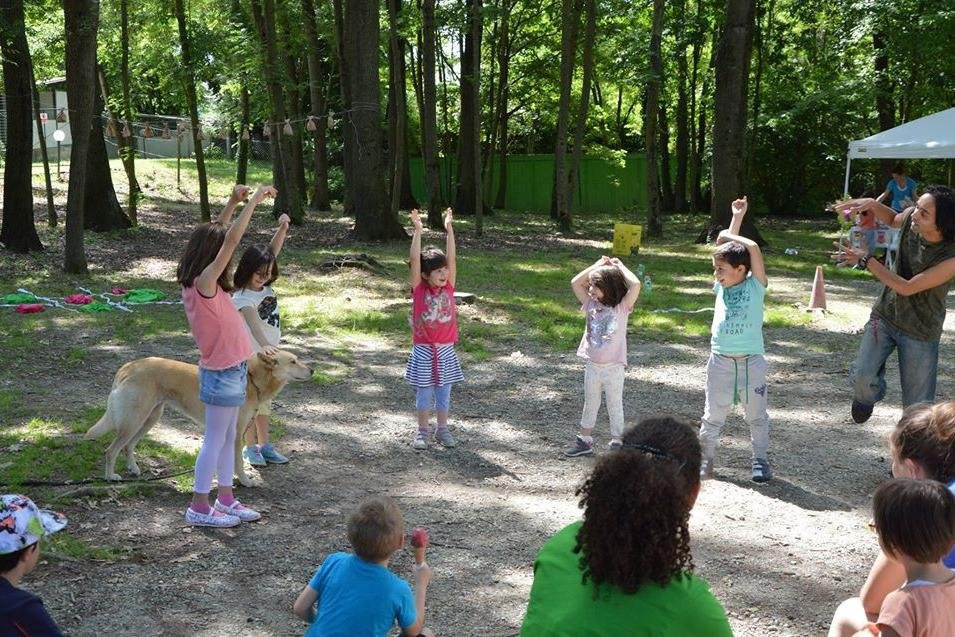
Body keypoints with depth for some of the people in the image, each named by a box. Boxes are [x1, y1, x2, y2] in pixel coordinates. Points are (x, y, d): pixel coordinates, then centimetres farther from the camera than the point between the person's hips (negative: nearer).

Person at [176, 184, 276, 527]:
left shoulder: (197, 281, 2)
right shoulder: (204, 283, -22)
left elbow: (218, 235, 13)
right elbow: (231, 240, -28)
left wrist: (233, 202, 4)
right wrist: (255, 198, -23)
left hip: (228, 370, 9)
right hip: (224, 374, -9)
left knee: (227, 437, 17)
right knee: (215, 439, 0)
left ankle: (226, 499, 28)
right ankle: (199, 508, 10)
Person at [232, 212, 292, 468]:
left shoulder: (264, 284, -1)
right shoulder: (242, 297, -23)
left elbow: (273, 250, -2)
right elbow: (252, 320, -41)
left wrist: (282, 228, -19)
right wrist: (264, 345, -58)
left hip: (269, 352, 7)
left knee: (263, 401, 16)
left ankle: (264, 445, 25)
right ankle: (250, 447, 18)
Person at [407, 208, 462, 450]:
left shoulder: (448, 288, -1)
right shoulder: (419, 289, -7)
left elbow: (451, 258, -5)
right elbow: (415, 260, -15)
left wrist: (449, 229, -9)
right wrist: (418, 230, -19)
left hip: (445, 349, 2)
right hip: (423, 350, -2)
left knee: (444, 392, 11)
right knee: (424, 393, 6)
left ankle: (442, 429, 24)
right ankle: (423, 431, 18)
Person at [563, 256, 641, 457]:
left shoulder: (621, 308, -11)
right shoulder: (591, 304, 3)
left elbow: (635, 285, -25)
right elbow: (575, 282, 0)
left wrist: (620, 266, -12)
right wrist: (598, 265, -1)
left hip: (613, 368, -5)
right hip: (592, 366, 5)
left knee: (615, 407, 7)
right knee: (589, 405, 18)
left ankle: (617, 444, 17)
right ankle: (584, 441, 30)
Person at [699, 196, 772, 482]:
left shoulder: (755, 286, -5)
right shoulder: (721, 286, 5)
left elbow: (753, 248, -17)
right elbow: (726, 246, 8)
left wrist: (730, 235, -4)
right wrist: (736, 217, 14)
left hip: (751, 361, -3)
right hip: (720, 360, 3)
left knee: (757, 415, 8)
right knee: (713, 415, 9)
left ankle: (761, 461, 19)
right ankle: (705, 461, 19)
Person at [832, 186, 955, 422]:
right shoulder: (912, 218, -14)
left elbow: (907, 288, -25)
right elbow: (893, 220, 13)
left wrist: (866, 260, -23)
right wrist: (872, 205, -7)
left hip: (920, 332, -4)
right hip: (885, 314, 4)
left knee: (917, 405, 3)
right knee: (862, 375, -12)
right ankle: (870, 395, 22)